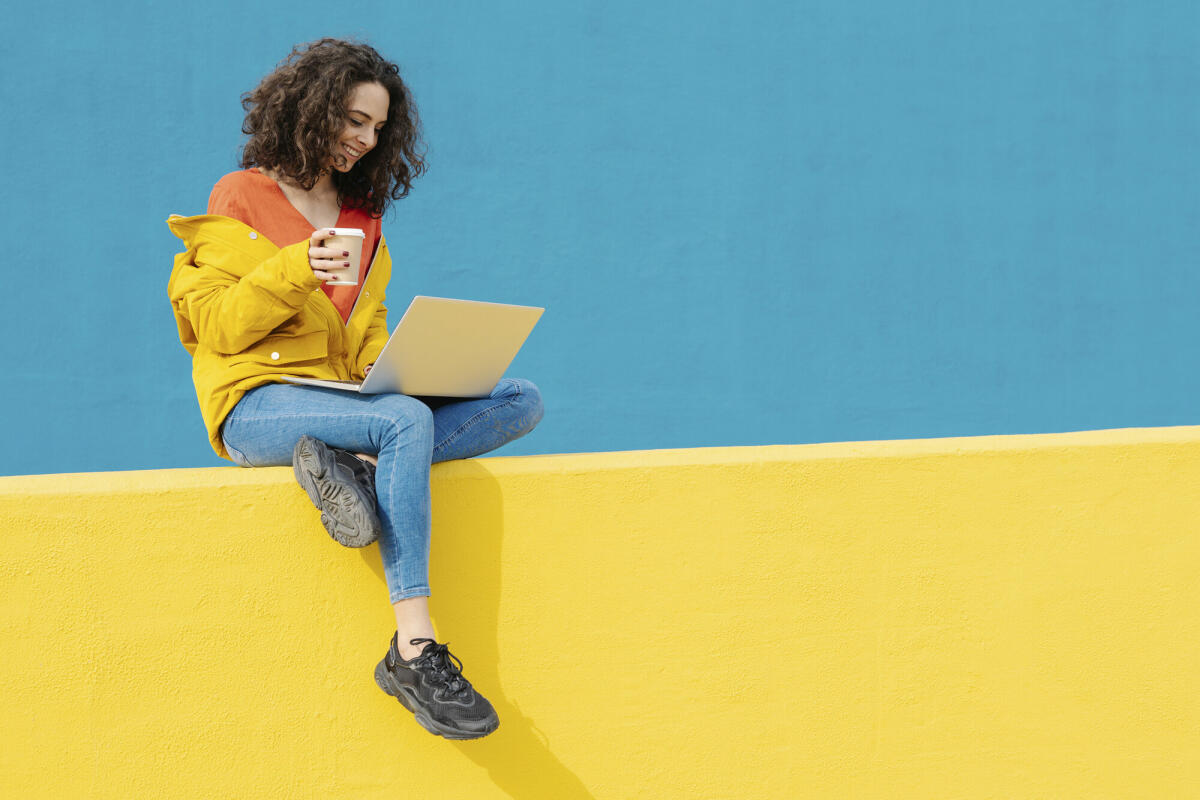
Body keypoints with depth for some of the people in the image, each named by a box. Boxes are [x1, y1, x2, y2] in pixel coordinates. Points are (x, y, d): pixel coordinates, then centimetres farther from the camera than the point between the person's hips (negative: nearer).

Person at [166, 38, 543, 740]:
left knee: (523, 400, -12)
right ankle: (415, 652, -42)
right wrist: (293, 274, -18)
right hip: (256, 405, -6)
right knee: (405, 422, -36)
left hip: (347, 399, 6)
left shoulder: (364, 218, 21)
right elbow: (215, 326, -3)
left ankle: (350, 460, -31)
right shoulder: (241, 200, 4)